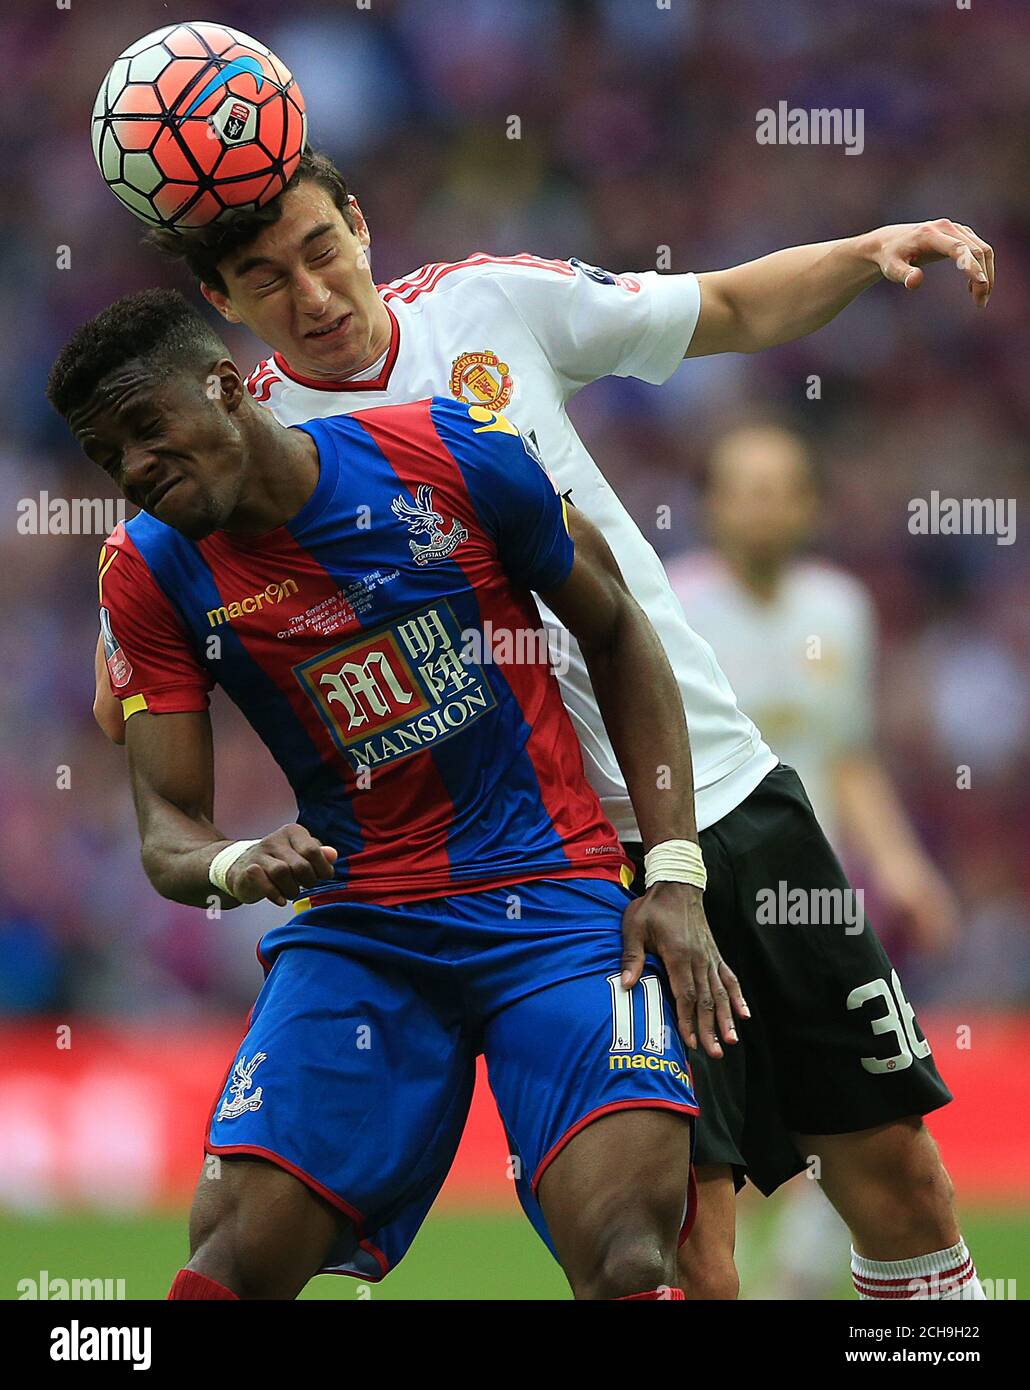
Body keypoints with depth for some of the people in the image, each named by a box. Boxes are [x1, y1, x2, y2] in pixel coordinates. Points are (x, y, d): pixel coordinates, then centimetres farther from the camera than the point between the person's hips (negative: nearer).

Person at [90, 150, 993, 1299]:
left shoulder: (493, 300, 2)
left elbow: (737, 310, 17)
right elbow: (131, 710, -9)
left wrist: (872, 252, -1)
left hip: (732, 788, 4)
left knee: (893, 1166, 7)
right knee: (685, 1260, -13)